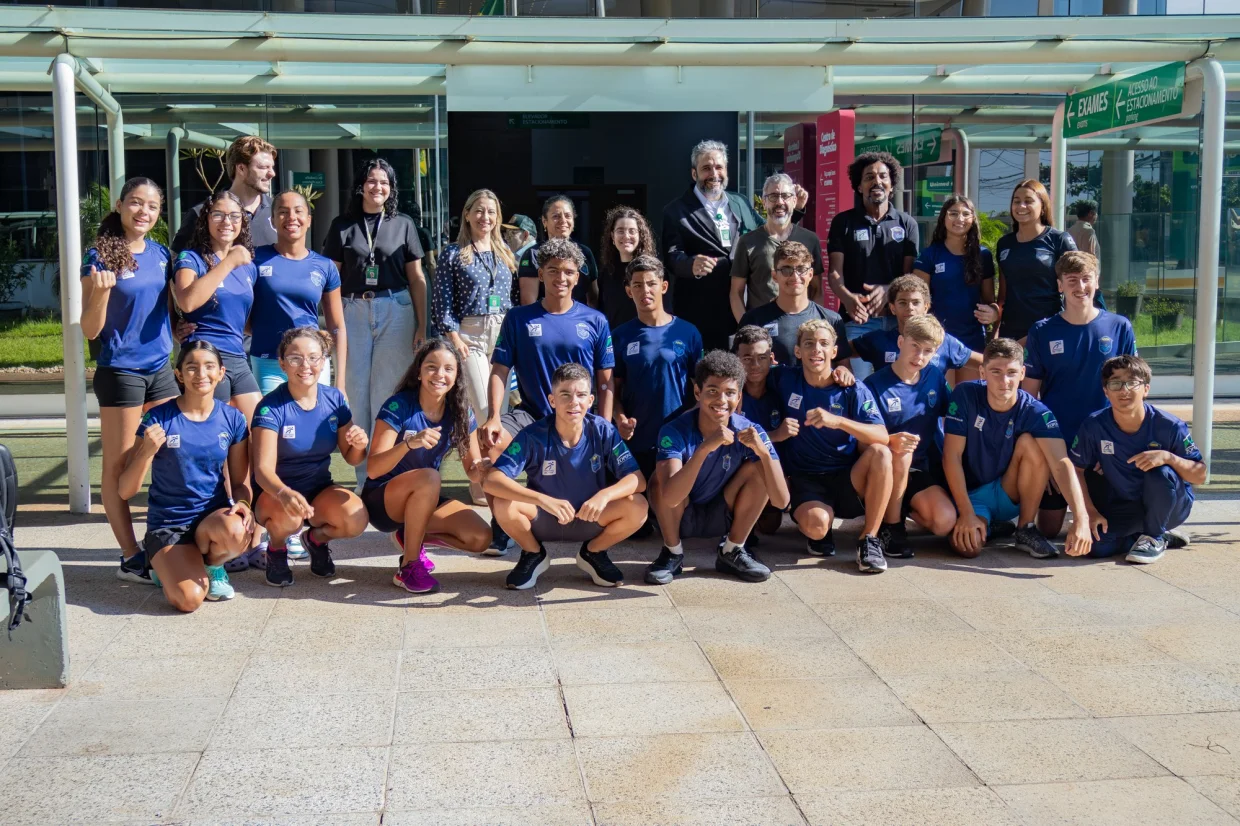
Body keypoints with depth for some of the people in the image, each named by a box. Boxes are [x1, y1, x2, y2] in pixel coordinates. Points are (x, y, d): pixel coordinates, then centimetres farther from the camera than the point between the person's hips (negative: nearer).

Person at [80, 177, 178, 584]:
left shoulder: (162, 254, 7)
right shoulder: (101, 256, -9)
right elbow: (90, 331, -10)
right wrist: (101, 292, -27)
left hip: (161, 370, 6)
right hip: (120, 371, -6)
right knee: (119, 466, 2)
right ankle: (130, 557, 8)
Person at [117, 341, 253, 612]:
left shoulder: (232, 419, 1)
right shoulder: (158, 418, -8)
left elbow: (240, 481, 8)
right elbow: (125, 491, -6)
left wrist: (242, 504, -15)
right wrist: (146, 452, -24)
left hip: (214, 516, 2)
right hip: (168, 524, -2)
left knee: (236, 533, -36)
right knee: (188, 599, -26)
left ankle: (211, 563, 2)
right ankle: (167, 564, 12)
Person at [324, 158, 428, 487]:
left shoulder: (403, 224, 8)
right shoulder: (342, 225, 8)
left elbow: (417, 278, 8)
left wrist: (422, 325, 2)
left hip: (396, 311, -1)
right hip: (353, 311, 1)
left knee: (389, 391, -1)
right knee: (356, 391, 2)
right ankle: (363, 477, 9)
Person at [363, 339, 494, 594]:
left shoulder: (460, 413, -5)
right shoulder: (398, 406, -19)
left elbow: (472, 471, -1)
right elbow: (373, 469, -26)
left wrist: (481, 469, -25)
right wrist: (409, 443, -43)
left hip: (425, 503, 5)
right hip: (382, 501, -5)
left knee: (480, 538, -17)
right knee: (429, 477, -36)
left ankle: (411, 535, 10)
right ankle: (408, 567, -20)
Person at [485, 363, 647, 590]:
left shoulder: (603, 432, -15)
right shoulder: (533, 436, -20)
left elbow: (637, 479, -19)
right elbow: (492, 480, -31)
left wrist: (604, 495, -41)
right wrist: (543, 500, -45)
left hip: (589, 519, 1)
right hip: (541, 520, -1)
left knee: (637, 506, -26)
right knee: (503, 503, -31)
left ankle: (593, 553, 5)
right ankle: (533, 554, 2)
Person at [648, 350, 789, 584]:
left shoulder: (750, 432, -19)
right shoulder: (675, 431, -25)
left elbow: (781, 501, -25)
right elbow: (670, 497, -40)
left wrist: (763, 452, -41)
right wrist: (705, 448, -50)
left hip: (724, 517, 2)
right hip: (681, 518, -2)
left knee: (759, 469, -20)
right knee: (661, 477, -30)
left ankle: (731, 551, -4)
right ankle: (672, 553, -5)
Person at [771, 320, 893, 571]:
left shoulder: (853, 390, -5)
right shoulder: (785, 380, -1)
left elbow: (883, 437, -18)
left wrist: (837, 421, -32)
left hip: (848, 480, 1)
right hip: (805, 479, -1)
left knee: (880, 453, -30)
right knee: (816, 525, -35)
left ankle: (869, 539, -17)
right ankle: (821, 534, 6)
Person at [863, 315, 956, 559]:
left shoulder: (935, 376, 3)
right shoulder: (875, 385, -10)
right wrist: (890, 441, -34)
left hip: (929, 466, 3)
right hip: (890, 467, -3)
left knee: (945, 523, -22)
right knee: (902, 452, -38)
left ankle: (903, 507, 12)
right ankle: (891, 525, -16)